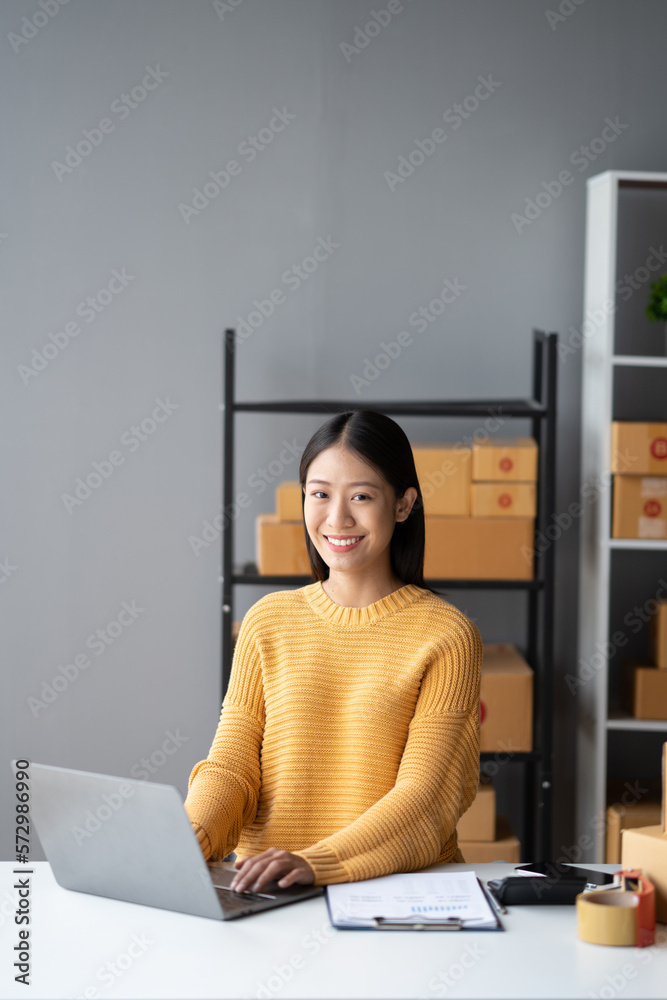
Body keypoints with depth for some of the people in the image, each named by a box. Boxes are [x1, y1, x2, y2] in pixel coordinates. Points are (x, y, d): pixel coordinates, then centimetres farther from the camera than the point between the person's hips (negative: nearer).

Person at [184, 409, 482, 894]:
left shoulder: (446, 635, 1)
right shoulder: (268, 621, 13)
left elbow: (424, 798, -6)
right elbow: (232, 765, 8)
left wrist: (317, 863, -22)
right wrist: (189, 837, -13)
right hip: (268, 893, 3)